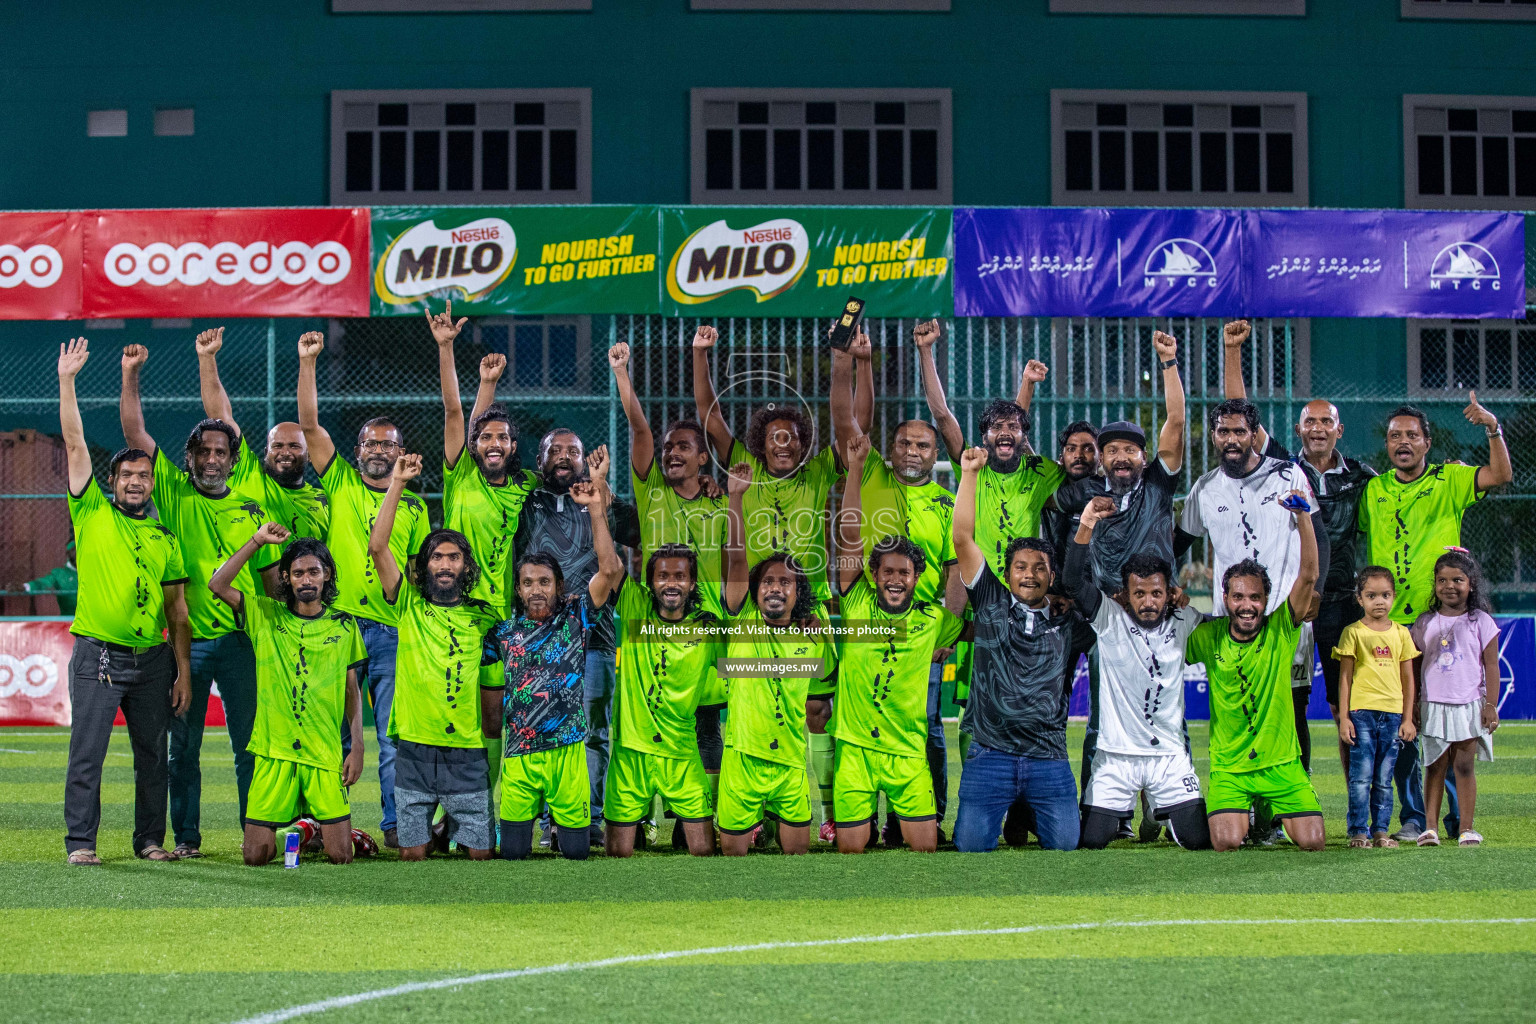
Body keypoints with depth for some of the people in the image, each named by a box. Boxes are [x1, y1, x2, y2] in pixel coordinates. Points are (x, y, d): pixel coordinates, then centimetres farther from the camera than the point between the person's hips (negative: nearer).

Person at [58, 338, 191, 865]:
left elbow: (177, 609, 11)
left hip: (152, 658, 3)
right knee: (87, 752, -5)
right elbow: (75, 444, -3)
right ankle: (81, 841, 0)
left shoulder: (165, 539, 11)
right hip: (98, 655, -3)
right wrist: (67, 380, -9)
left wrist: (183, 672, 5)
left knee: (153, 754, 6)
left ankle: (151, 838, 15)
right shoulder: (92, 514, 4)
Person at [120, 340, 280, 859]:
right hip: (185, 639, 0)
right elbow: (135, 434, -2)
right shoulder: (173, 493, 5)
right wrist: (130, 374, -11)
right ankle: (186, 836, 11)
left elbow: (272, 577, 11)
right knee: (183, 746, 4)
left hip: (240, 641, 1)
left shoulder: (251, 510, 9)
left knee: (250, 743, 1)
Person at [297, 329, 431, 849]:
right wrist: (308, 363, -6)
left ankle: (396, 822, 3)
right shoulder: (340, 483, 10)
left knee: (395, 736, -1)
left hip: (393, 631, 1)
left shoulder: (413, 507, 14)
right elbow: (309, 424, 2)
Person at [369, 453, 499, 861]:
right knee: (412, 852, 1)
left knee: (479, 852, 2)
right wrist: (396, 483, -8)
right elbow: (377, 547, -5)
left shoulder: (481, 616, 9)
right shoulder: (409, 606, 3)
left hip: (467, 751, 1)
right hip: (415, 749, -1)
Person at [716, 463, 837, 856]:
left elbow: (826, 684, 24)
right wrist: (736, 498, -18)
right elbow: (736, 557, -10)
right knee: (732, 849, 2)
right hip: (742, 759, -2)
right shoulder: (744, 623, 0)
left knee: (798, 847, 3)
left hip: (790, 763, 2)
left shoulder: (813, 636, 7)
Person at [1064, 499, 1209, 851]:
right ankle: (1121, 816, 30)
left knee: (1199, 838, -5)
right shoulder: (1110, 618, -3)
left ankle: (1163, 815, 30)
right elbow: (1075, 583, -15)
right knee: (1090, 841, -7)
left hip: (1170, 754, 2)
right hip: (1115, 754, -2)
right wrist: (1085, 529, -25)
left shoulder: (1182, 622, 5)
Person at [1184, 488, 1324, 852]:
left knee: (1312, 841, -12)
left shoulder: (1280, 630, -4)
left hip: (1281, 763, 0)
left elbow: (1308, 575, -15)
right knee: (1228, 842, -21)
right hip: (1229, 767, 0)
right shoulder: (1208, 637, -1)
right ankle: (1242, 814, 16)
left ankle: (1277, 814, 23)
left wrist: (1303, 516, -24)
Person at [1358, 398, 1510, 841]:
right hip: (1390, 622, 2)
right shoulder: (1373, 490, 11)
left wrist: (1493, 428, -23)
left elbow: (1501, 475, -11)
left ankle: (1457, 815, 11)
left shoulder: (1449, 481, 3)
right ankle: (1412, 817, 8)